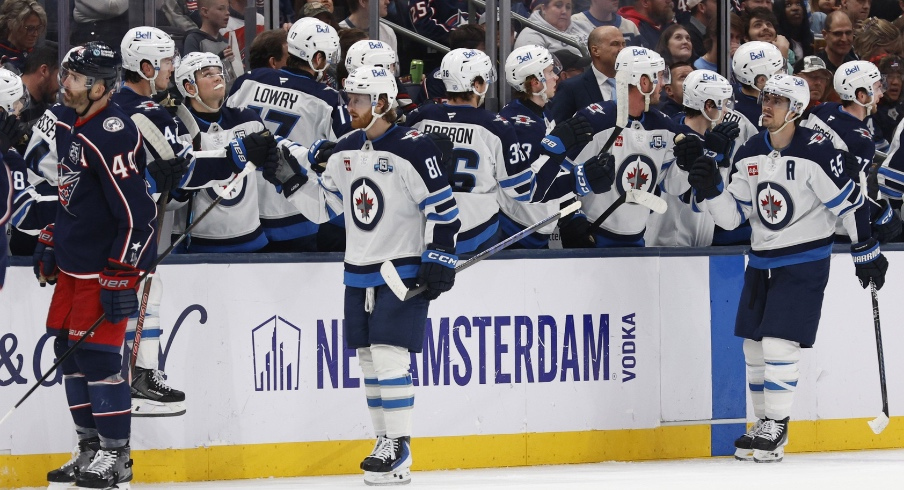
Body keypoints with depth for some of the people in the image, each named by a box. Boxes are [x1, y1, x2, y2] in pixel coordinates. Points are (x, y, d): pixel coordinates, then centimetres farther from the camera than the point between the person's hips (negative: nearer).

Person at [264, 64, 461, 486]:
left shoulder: (412, 149, -14)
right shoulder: (345, 150, 9)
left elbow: (443, 207, -13)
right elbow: (323, 204, 16)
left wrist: (439, 260, -16)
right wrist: (288, 176, 3)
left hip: (403, 270, -8)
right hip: (359, 272, 8)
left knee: (389, 355, -13)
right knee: (368, 357, 9)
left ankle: (399, 451, -11)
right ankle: (385, 440, 18)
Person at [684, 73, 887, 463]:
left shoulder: (815, 153, -17)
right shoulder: (749, 155, 3)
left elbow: (849, 203, -11)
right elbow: (732, 216, 5)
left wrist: (867, 253, -7)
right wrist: (710, 190, -13)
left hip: (804, 263, -7)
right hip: (761, 261, 7)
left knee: (779, 343, -13)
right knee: (754, 345, 8)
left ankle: (776, 428, -4)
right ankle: (764, 422, 21)